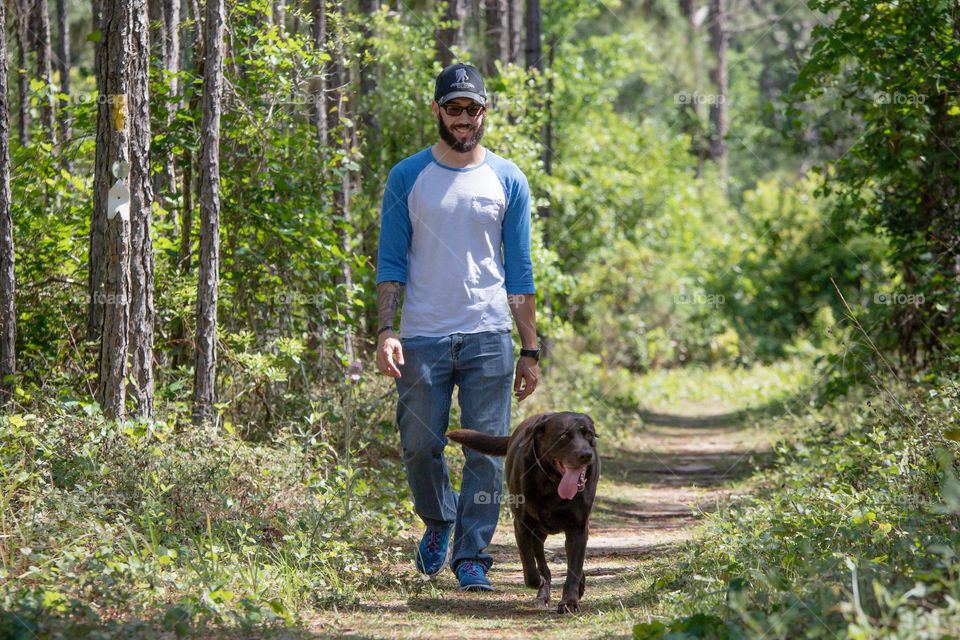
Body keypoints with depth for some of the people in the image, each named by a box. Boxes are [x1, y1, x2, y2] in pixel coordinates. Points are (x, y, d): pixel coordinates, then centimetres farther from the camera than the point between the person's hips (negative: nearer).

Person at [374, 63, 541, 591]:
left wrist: (530, 350, 4)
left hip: (488, 337, 0)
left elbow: (520, 272, 9)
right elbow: (390, 263, 3)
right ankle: (439, 521, 30)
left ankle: (472, 557, 5)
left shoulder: (508, 181, 7)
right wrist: (385, 333, -9)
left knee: (487, 452, -3)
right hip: (422, 336, 0)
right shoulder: (407, 177, 5)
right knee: (420, 447, 2)